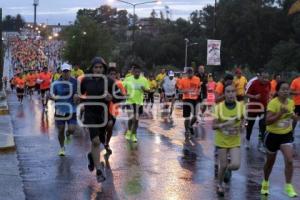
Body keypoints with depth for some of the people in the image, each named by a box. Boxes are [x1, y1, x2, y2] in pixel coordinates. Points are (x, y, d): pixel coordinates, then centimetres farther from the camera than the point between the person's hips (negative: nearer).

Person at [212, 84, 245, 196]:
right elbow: (213, 126, -10)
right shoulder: (219, 107, -12)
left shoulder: (240, 106, -7)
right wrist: (224, 124, -28)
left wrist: (240, 127, -8)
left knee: (236, 165, -11)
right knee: (223, 165, 5)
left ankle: (228, 168, 27)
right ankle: (220, 185, 33)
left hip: (235, 141, 1)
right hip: (221, 141, -1)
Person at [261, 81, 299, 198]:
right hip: (273, 135, -3)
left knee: (289, 160, -14)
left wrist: (294, 116, -6)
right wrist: (280, 113, -35)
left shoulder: (291, 102, -2)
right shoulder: (273, 103, -20)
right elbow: (267, 121, -28)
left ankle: (288, 186, -1)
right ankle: (265, 183, 39)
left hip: (287, 135, 4)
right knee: (270, 162, 14)